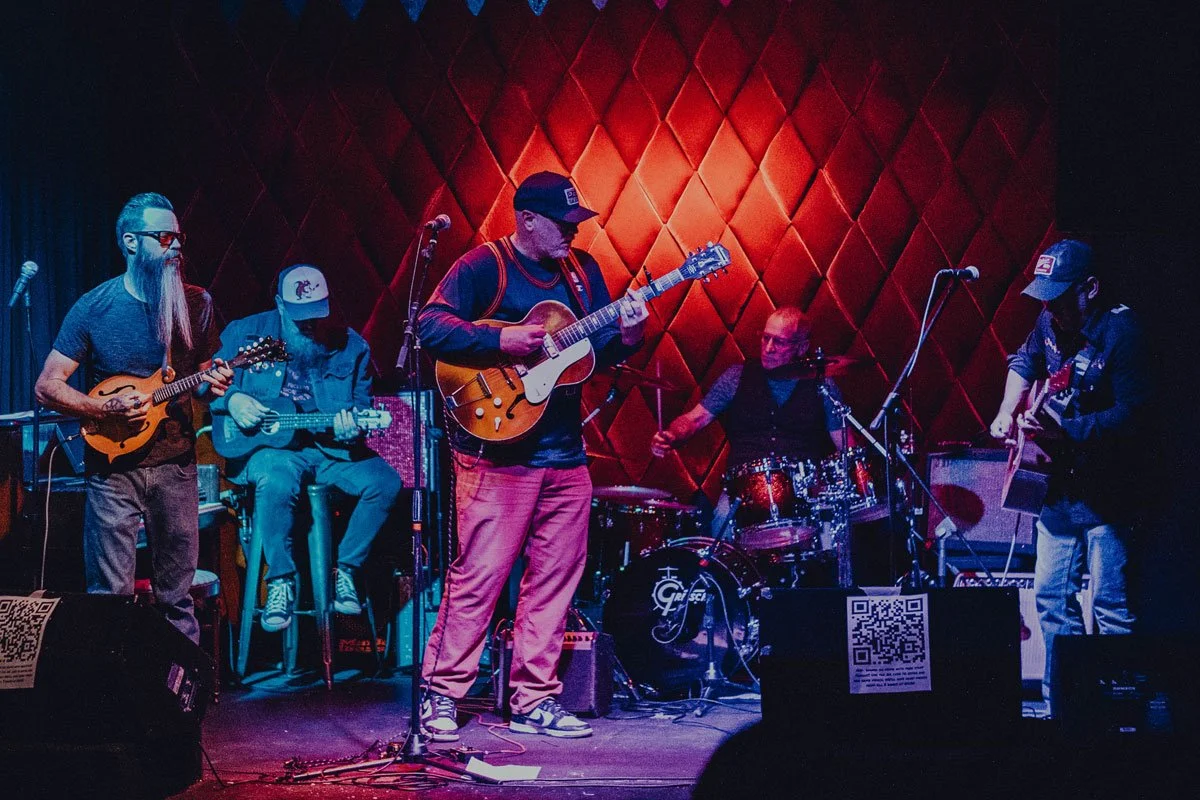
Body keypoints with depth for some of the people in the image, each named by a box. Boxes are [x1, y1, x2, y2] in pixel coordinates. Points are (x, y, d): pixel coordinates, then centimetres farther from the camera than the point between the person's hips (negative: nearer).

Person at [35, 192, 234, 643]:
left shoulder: (196, 304, 3)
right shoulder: (94, 308, -5)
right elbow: (47, 386, -4)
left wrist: (212, 385, -9)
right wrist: (107, 409, -17)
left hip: (175, 463, 2)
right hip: (114, 466, -2)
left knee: (177, 597, 8)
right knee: (111, 597, -1)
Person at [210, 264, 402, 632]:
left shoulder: (351, 346, 7)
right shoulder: (245, 333, 4)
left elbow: (361, 405, 8)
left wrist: (351, 427, -15)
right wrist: (232, 399, -13)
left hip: (331, 449, 3)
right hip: (266, 446, -3)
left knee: (385, 482, -21)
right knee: (276, 479, -38)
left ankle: (345, 568, -3)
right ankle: (281, 580, -20)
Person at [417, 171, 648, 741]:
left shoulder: (582, 271, 14)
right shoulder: (484, 267, -6)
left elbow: (599, 350, 16)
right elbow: (431, 325, -15)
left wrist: (625, 337, -5)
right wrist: (502, 340, -22)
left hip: (565, 455, 7)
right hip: (497, 452, -7)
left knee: (556, 577, 8)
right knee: (478, 577, -6)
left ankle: (534, 702, 15)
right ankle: (441, 698, 4)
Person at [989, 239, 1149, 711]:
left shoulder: (1120, 330, -18)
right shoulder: (1051, 322, 4)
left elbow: (1132, 415, -24)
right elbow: (1024, 361, 26)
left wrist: (1066, 431, -30)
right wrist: (1007, 412, 12)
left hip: (1107, 493, -8)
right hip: (1060, 485, 8)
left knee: (1110, 605, -7)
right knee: (1051, 596, 10)